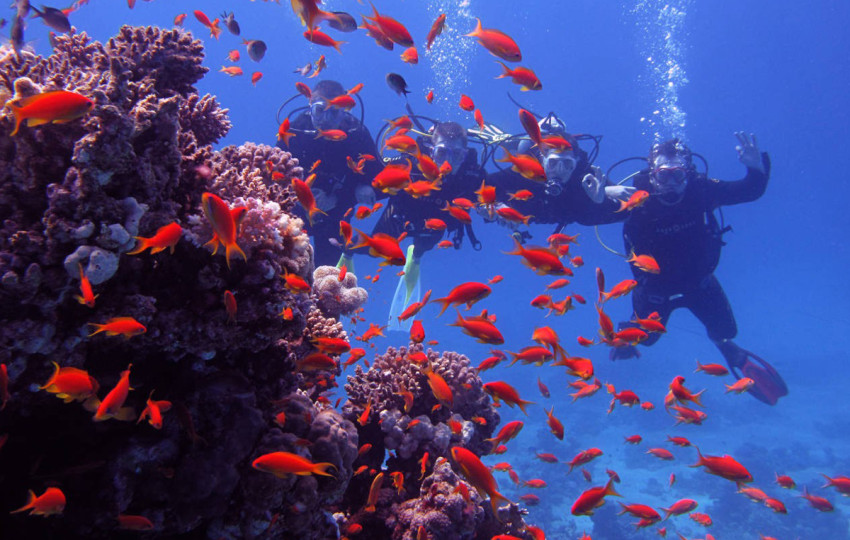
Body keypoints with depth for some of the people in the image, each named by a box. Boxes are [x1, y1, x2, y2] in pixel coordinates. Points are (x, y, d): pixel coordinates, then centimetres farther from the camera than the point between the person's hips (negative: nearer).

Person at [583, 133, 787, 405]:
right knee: (645, 336, 15)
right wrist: (599, 201, -59)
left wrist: (757, 168, -35)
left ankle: (732, 352, 51)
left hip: (699, 280, 2)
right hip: (655, 285, -2)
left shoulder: (701, 189, -24)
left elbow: (752, 190, -14)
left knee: (724, 331, 13)